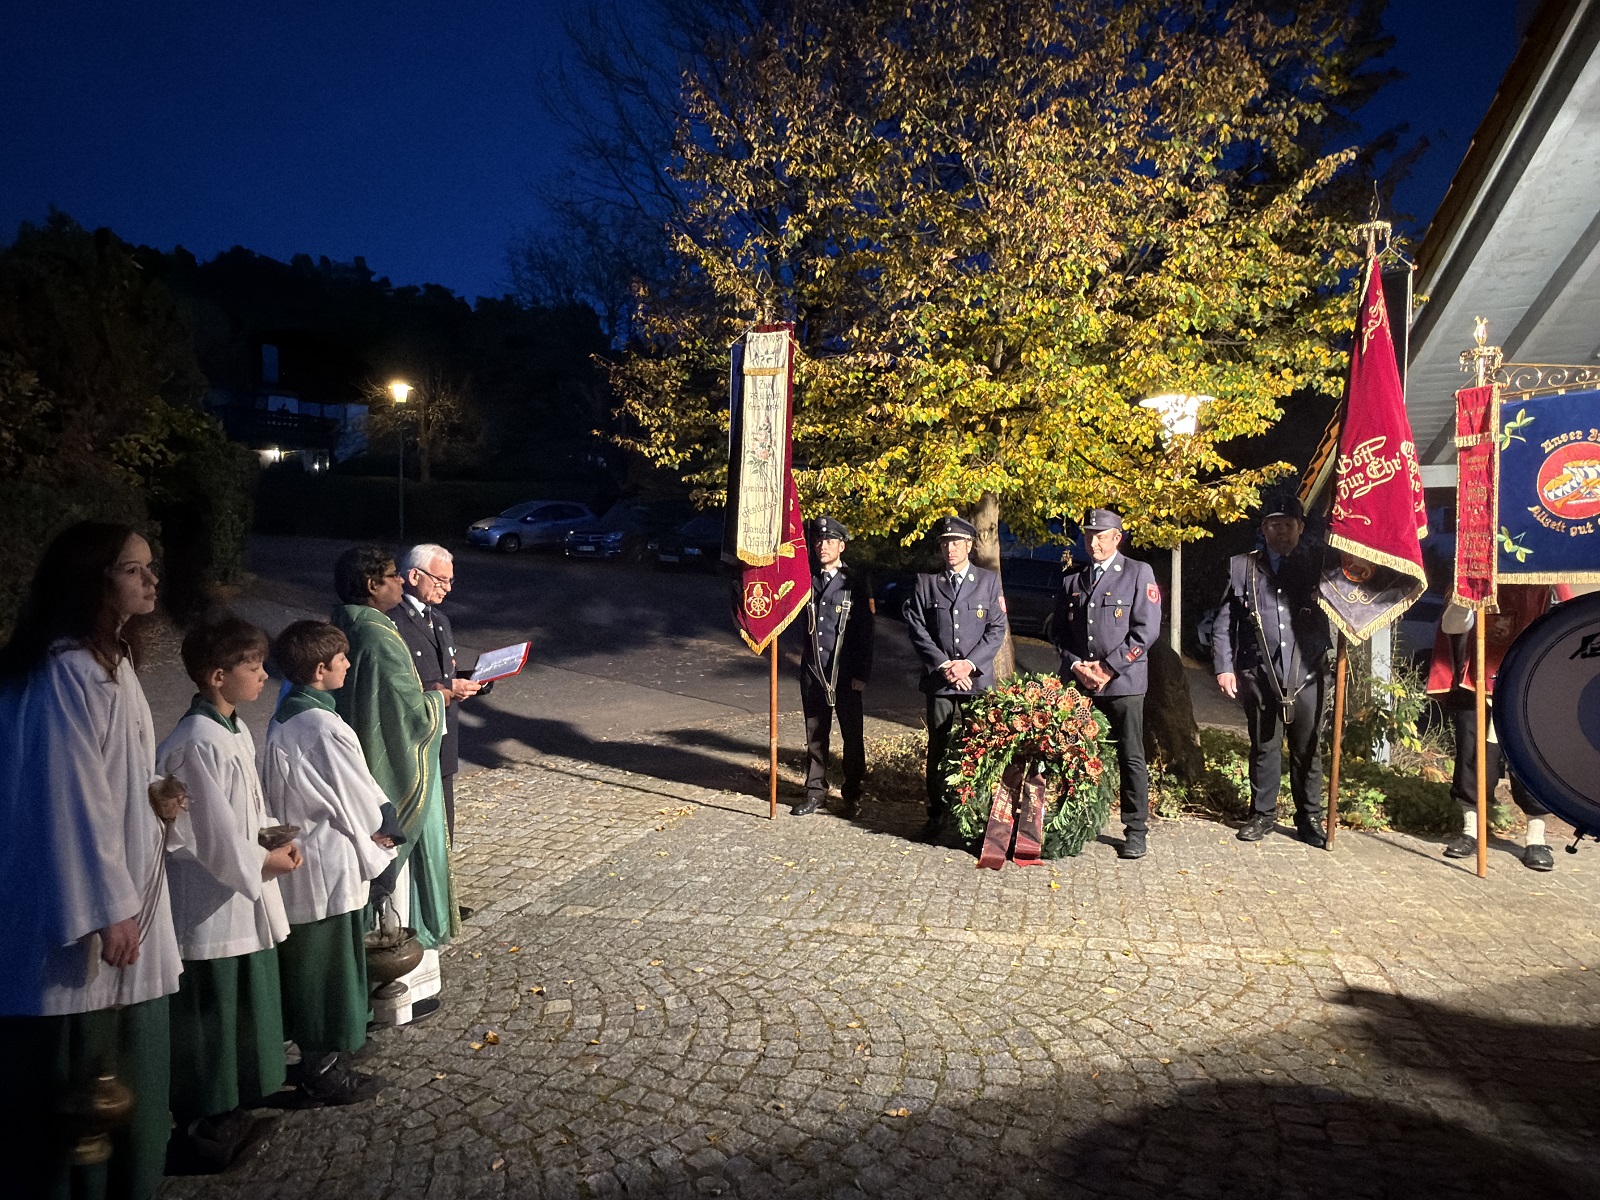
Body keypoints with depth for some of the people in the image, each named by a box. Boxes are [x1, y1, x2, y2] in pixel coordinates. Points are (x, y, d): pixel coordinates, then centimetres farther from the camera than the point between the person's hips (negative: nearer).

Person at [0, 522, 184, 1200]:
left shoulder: (108, 660, 11)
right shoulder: (68, 669, -19)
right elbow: (70, 796, -21)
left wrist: (154, 801, 0)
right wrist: (108, 908, -19)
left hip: (121, 895, 10)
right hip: (85, 916, -10)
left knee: (123, 1072, 18)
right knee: (80, 1075, 4)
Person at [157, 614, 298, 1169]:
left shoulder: (235, 730, 6)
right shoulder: (198, 743, -24)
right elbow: (215, 837, -24)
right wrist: (264, 862, -12)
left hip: (241, 899, 10)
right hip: (208, 905, -10)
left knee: (241, 1011, 20)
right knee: (207, 1016, 6)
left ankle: (226, 1112, 37)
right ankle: (200, 1129, 23)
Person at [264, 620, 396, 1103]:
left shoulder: (284, 717, 4)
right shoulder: (327, 730, -23)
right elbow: (365, 803, -17)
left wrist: (370, 828, 6)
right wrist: (383, 834, 3)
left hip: (297, 860, 9)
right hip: (331, 870, -9)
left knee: (305, 966, 19)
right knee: (332, 970, 5)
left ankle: (314, 1060, 33)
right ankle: (325, 1074, 19)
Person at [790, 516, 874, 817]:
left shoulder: (855, 583, -2)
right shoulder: (807, 580, 6)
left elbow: (865, 632, -4)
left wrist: (862, 674, -8)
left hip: (845, 673, -3)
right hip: (813, 669, 3)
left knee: (852, 736, 6)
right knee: (815, 733, 10)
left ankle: (852, 794, 19)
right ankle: (815, 791, 20)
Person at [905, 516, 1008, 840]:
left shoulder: (989, 581, 7)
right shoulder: (926, 583, 8)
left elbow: (997, 629, 2)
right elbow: (917, 629, 1)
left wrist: (970, 663, -10)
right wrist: (943, 665, -10)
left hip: (979, 680, 0)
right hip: (939, 680, 0)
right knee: (938, 749, 3)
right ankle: (937, 814, 13)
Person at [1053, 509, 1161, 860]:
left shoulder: (1138, 573, 1)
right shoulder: (1071, 580, 15)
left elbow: (1146, 629, -7)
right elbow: (1058, 631, 15)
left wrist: (1107, 667, -11)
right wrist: (1076, 666, -3)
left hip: (1122, 682, -4)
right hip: (1078, 684, 4)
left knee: (1131, 758, 1)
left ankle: (1136, 831, 10)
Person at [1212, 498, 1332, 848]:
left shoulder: (1316, 567, 7)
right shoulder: (1241, 567, 5)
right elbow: (1224, 622, 5)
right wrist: (1224, 667, 0)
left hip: (1307, 674, 0)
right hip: (1260, 675, 0)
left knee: (1308, 750, 7)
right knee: (1264, 748, 9)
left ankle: (1310, 818, 20)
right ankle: (1263, 815, 22)